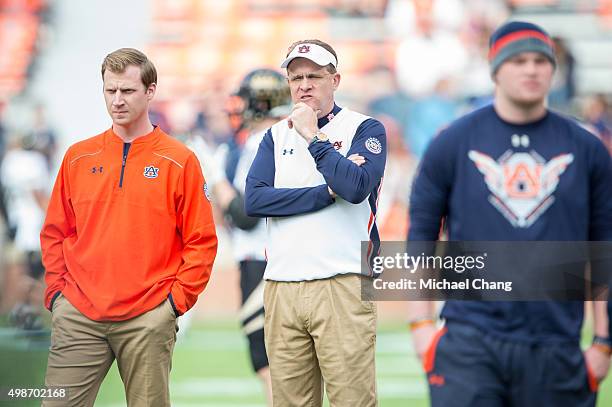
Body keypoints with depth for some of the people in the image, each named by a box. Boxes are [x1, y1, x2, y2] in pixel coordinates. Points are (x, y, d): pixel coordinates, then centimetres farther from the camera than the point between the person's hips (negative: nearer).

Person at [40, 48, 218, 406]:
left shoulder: (179, 161, 1)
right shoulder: (79, 157, 10)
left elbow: (202, 240, 0)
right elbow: (55, 233, 15)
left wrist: (177, 298, -6)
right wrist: (56, 290, 5)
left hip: (148, 319, -2)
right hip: (78, 315, 3)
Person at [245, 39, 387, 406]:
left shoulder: (366, 129, 5)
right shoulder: (276, 136, 17)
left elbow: (356, 187, -15)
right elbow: (254, 200, 0)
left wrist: (313, 137, -8)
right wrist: (328, 192, -7)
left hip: (343, 286, -4)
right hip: (282, 289, 4)